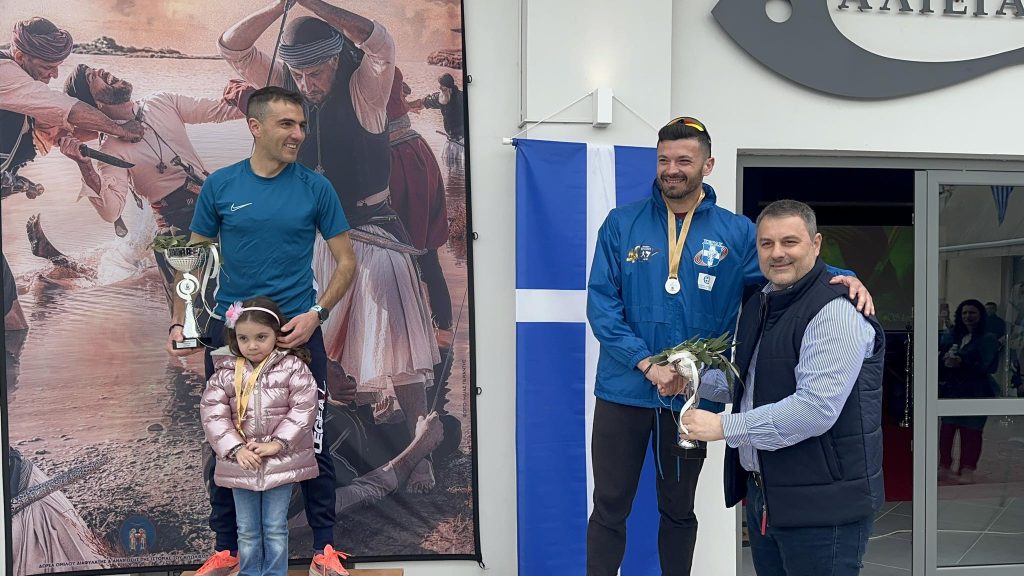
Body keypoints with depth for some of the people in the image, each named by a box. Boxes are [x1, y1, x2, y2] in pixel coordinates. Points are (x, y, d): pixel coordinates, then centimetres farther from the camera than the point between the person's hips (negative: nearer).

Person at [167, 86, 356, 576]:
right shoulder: (220, 185, 1)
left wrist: (315, 315, -13)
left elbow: (346, 262, 0)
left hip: (297, 330, -1)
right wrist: (178, 323, -5)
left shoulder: (315, 188, -2)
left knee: (311, 442, 4)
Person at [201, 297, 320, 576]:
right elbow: (211, 412, -6)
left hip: (281, 462, -2)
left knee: (275, 529, 7)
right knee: (247, 531, 14)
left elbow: (303, 408, -12)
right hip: (241, 463, 3)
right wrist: (236, 449, -15)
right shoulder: (226, 373, -1)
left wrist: (276, 444, -17)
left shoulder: (292, 367, -7)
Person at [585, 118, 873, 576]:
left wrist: (843, 278, -22)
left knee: (678, 510, 18)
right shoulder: (622, 224, -2)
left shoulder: (736, 233, 1)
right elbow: (601, 304, -7)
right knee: (609, 508, 9)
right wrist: (647, 364, -17)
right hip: (624, 390, -1)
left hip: (692, 396, 1)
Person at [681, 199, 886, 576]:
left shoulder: (835, 312, -19)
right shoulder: (758, 305, 11)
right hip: (762, 493, 9)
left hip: (821, 504, -8)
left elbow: (816, 408, -27)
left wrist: (723, 427, -23)